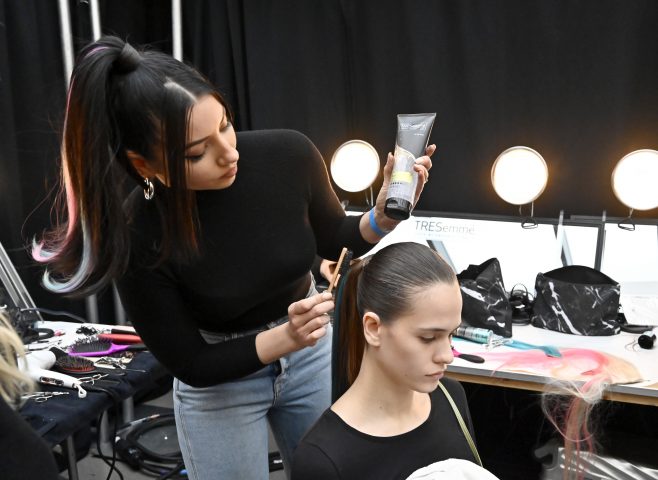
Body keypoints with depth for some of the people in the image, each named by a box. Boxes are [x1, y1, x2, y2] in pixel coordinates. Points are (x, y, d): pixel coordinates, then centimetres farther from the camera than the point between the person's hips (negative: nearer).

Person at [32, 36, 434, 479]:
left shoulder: (289, 155, -23)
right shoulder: (138, 237, -29)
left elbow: (333, 240, -2)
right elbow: (191, 365, -19)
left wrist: (383, 216, -22)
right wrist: (285, 338, -33)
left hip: (313, 352, 3)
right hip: (217, 382, -3)